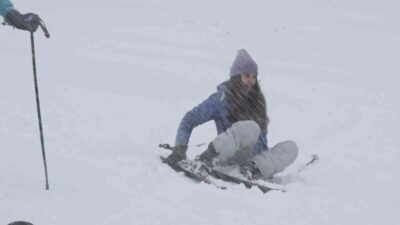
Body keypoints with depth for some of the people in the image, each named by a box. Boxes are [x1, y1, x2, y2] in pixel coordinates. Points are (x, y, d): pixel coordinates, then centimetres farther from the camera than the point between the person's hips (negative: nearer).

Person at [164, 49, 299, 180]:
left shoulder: (257, 100, 14)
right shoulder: (222, 98, -3)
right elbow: (190, 120, -8)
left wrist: (267, 161, 14)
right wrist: (180, 149, -20)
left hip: (252, 159, 6)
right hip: (230, 159, -5)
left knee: (291, 147, -17)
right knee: (251, 127, -34)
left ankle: (253, 169, -35)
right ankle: (205, 161, -41)